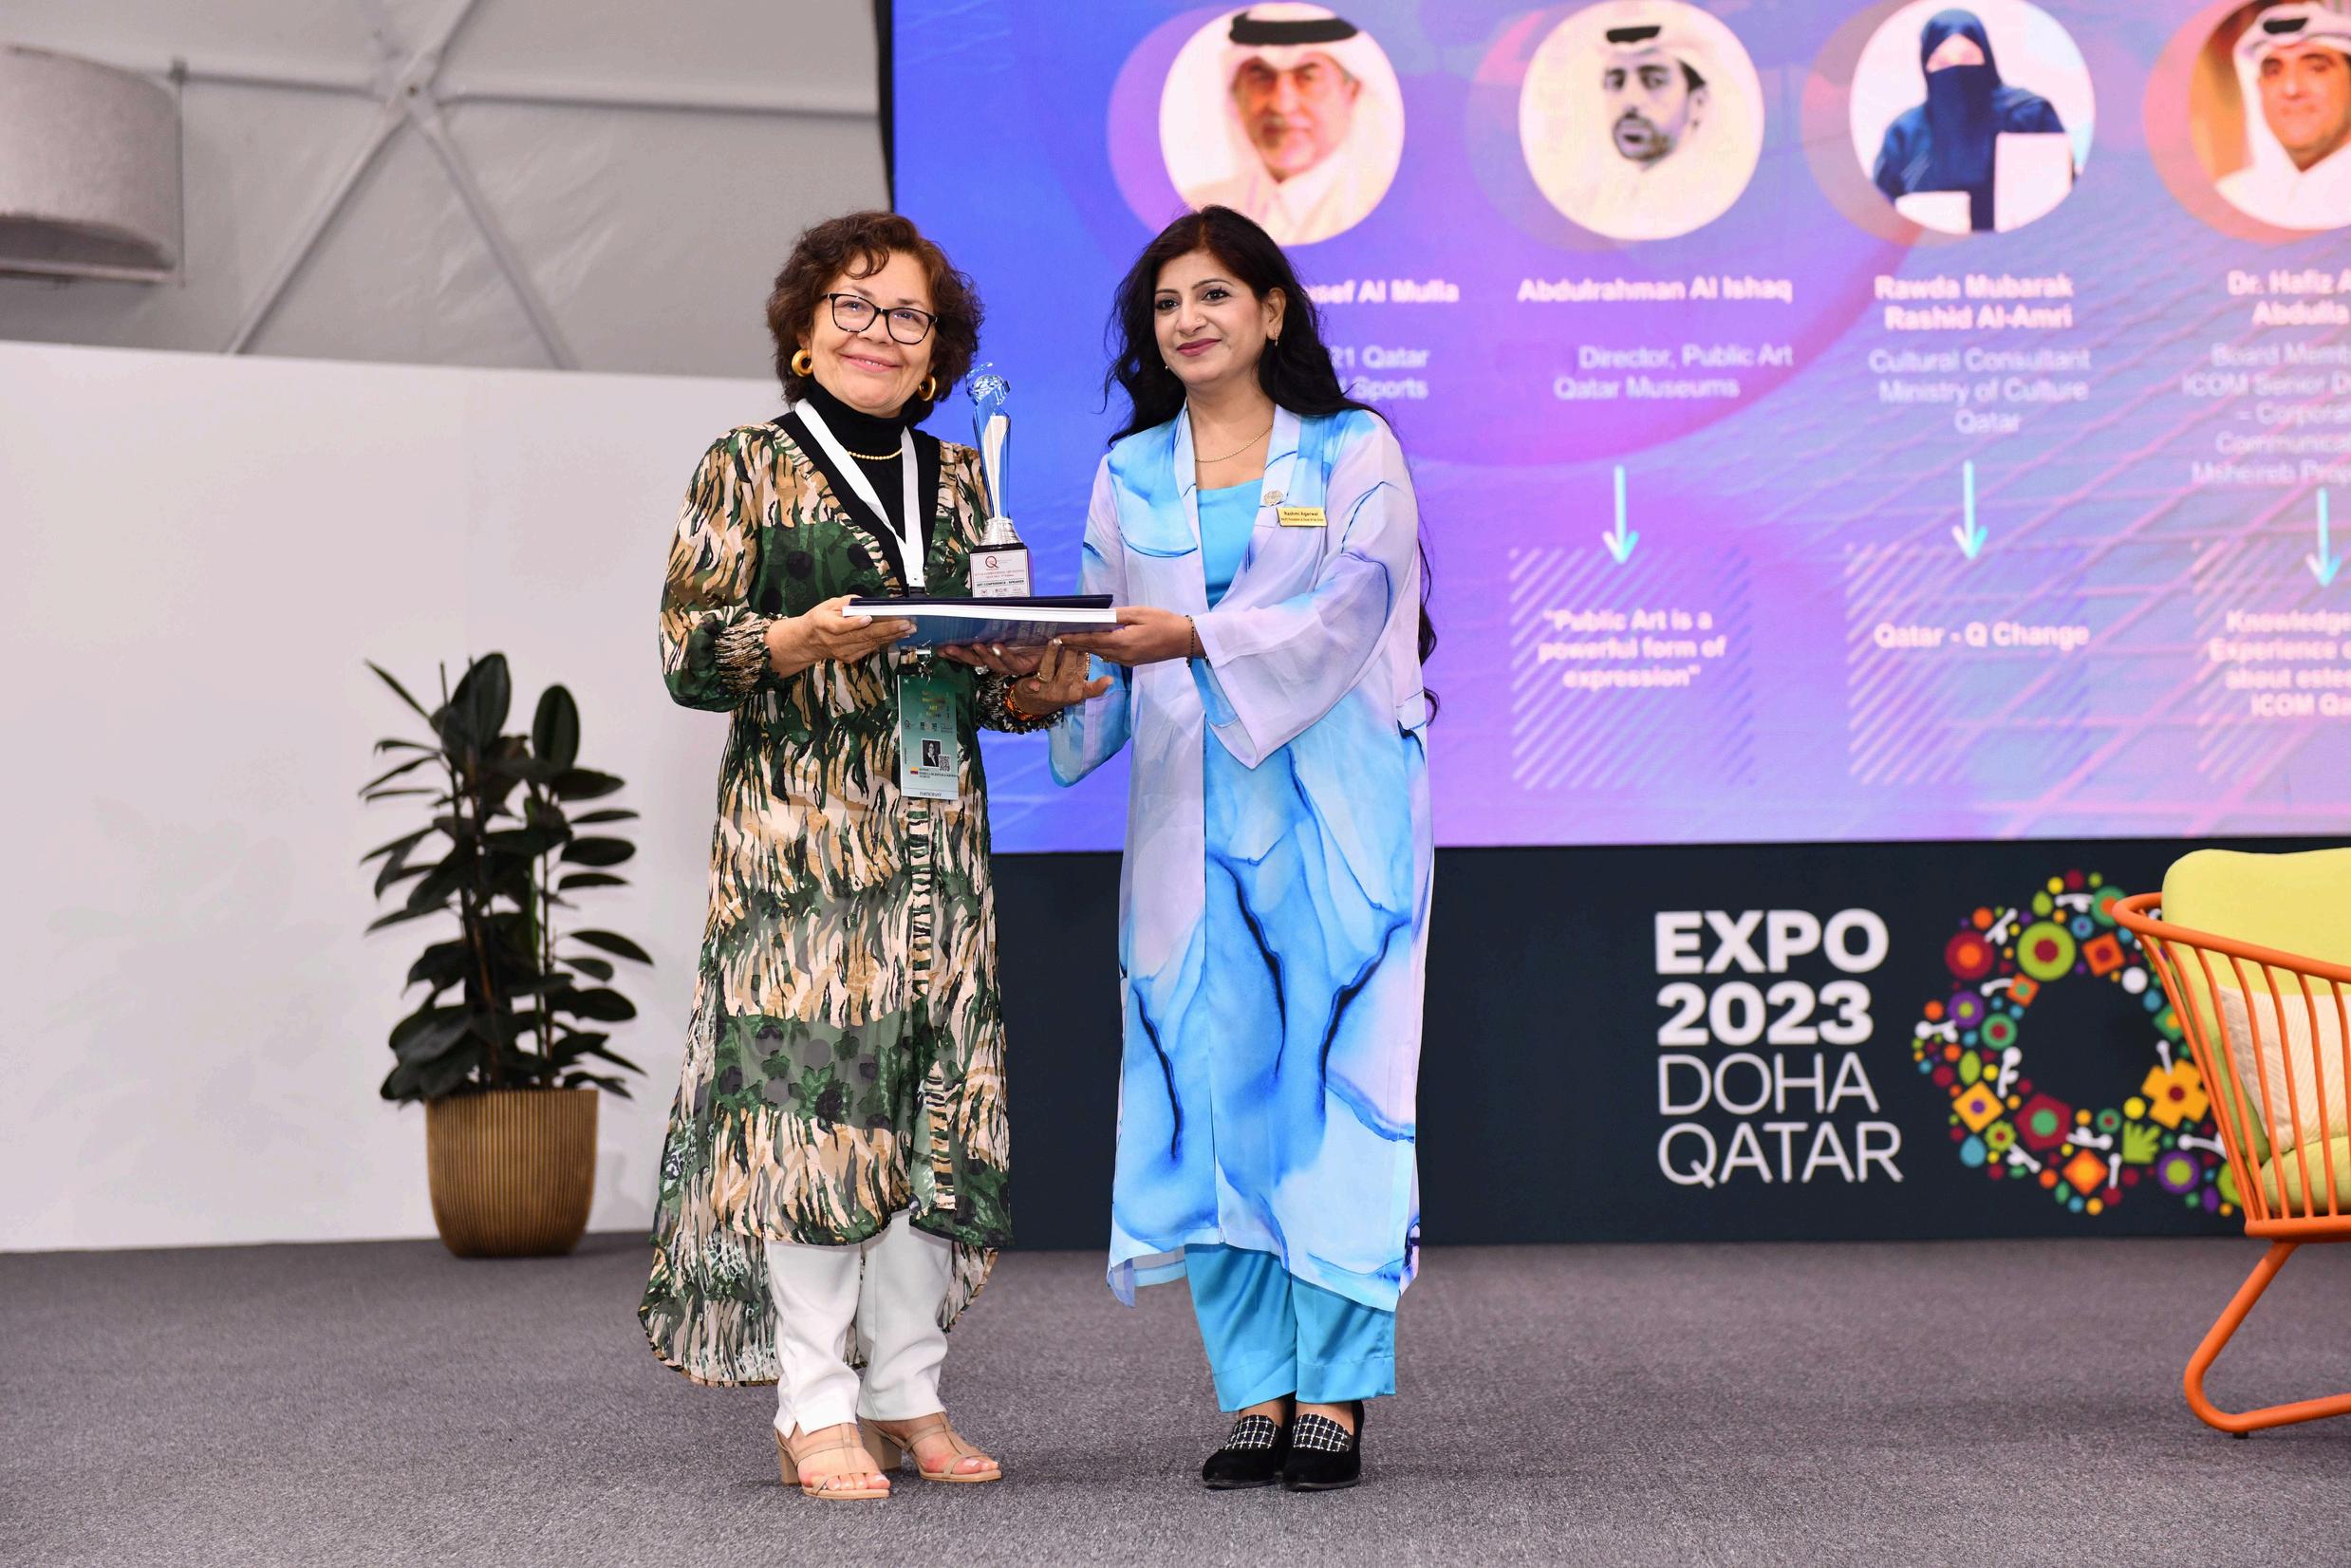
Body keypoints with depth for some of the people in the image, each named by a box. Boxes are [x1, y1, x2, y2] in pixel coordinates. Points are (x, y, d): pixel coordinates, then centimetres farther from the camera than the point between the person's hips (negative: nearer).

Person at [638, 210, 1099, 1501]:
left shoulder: (957, 478, 17)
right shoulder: (746, 468, 2)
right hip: (800, 827, -5)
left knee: (934, 1096, 4)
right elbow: (687, 655, -4)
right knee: (810, 1086, -8)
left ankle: (907, 1393, 12)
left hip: (937, 828, 5)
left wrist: (1036, 690, -2)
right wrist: (803, 640, -20)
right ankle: (815, 1411, -1)